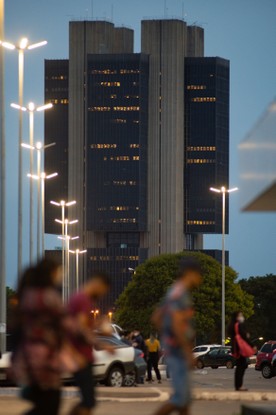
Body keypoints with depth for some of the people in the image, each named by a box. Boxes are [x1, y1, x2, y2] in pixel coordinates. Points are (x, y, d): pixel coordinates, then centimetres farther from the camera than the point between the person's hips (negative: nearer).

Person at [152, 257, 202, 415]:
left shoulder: (176, 293, 15)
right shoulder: (179, 294, -17)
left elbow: (156, 318, 25)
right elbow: (177, 326, -26)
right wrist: (189, 352, -24)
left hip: (176, 350, 11)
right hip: (178, 352, -11)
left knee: (185, 397, 9)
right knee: (181, 398, -9)